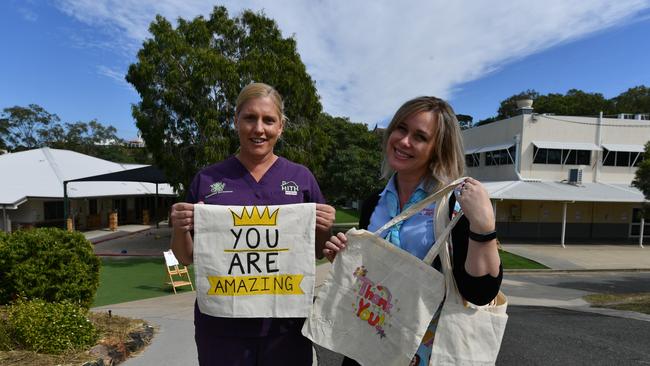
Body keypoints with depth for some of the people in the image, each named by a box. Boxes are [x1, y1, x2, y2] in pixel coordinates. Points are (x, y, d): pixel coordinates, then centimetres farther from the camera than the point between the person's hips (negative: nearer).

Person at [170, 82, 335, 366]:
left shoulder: (301, 177, -1)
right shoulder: (207, 180, -1)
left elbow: (318, 253, 5)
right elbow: (187, 258, 5)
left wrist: (323, 229, -15)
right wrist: (180, 229, -14)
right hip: (221, 327, 0)